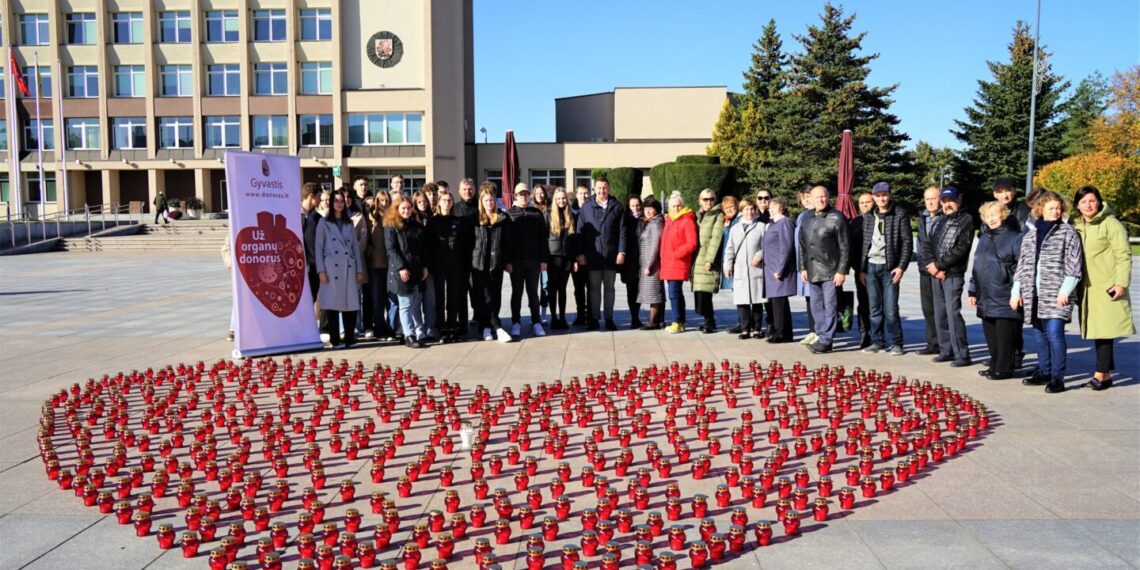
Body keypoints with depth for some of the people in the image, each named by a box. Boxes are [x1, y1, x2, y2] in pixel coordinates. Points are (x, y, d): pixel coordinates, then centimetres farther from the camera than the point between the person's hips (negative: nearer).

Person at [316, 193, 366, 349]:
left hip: (349, 269, 3)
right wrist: (321, 270, -9)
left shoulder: (349, 224, 18)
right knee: (332, 304, -4)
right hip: (331, 268, -3)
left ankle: (350, 339, 7)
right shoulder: (324, 223, 6)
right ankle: (335, 340, 2)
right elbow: (319, 248, 1)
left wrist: (360, 270, 8)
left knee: (350, 304, -1)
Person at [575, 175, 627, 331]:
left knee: (609, 288, 9)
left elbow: (622, 231, 1)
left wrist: (621, 252, -7)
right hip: (592, 255, 0)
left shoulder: (616, 207, 4)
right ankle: (594, 319, 11)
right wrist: (580, 253, -4)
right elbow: (579, 232, 3)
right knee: (594, 288, 5)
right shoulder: (586, 207, 5)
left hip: (611, 255, 0)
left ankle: (609, 318, 16)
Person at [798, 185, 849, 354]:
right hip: (812, 273, 6)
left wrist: (842, 271, -12)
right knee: (816, 307, 11)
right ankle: (821, 337, 21)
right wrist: (803, 268, 11)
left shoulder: (837, 218, -5)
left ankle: (826, 340, 2)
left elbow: (844, 247, -8)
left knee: (830, 307, -2)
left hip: (831, 272, -6)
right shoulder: (807, 220, 13)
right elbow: (802, 246, 17)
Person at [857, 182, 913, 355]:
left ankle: (895, 343, 6)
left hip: (889, 267, -4)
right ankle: (877, 341, 16)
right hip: (870, 266, 4)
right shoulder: (868, 216, 12)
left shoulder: (900, 214, -1)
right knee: (875, 309, 8)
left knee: (891, 310, -5)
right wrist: (861, 268, 8)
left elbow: (907, 242, -4)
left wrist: (901, 267, -11)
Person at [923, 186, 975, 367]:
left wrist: (939, 265, -12)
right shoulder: (939, 221, 18)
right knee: (940, 314, 10)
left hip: (953, 275, -7)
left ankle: (962, 355, -7)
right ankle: (946, 350, 18)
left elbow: (961, 249, -13)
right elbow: (927, 244, 10)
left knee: (953, 313, -12)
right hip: (936, 274, 7)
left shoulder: (966, 221, -3)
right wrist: (932, 265, -6)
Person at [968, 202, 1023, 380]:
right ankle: (995, 365, 23)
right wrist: (973, 291, 16)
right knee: (990, 335, 13)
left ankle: (1004, 368, 8)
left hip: (1004, 298, -7)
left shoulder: (1014, 238, -5)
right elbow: (976, 266, 20)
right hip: (986, 297, 7)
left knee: (1004, 335, -1)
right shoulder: (984, 238, 17)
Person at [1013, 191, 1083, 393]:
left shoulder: (1068, 233, 1)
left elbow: (1073, 265, -5)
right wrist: (1016, 291, 12)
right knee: (1041, 334, 12)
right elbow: (1022, 264, 17)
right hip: (1034, 294, 5)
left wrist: (1065, 291, -13)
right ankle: (1043, 372, 22)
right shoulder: (1030, 234, 14)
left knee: (1054, 332, -11)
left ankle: (1057, 377, -4)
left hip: (1056, 295, -5)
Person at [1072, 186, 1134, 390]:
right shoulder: (1075, 226, 11)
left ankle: (1101, 374, -4)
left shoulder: (1111, 224, -6)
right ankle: (1107, 373, 15)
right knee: (1096, 329, 8)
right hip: (1087, 287, 6)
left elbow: (1124, 256, -10)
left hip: (1107, 287, -6)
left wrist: (1121, 283, -16)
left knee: (1104, 329, -7)